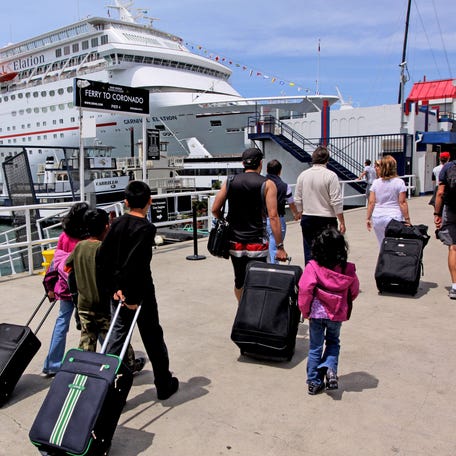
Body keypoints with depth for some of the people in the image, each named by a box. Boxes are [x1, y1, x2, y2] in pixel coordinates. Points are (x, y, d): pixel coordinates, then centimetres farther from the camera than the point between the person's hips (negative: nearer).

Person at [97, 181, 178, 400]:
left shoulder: (117, 223, 2)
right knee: (153, 337, 9)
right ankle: (164, 385, 24)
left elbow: (101, 257, 0)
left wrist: (113, 289, 2)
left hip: (119, 291, 5)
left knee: (118, 334, 15)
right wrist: (134, 297, -18)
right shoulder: (146, 228, -17)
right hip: (140, 292, -5)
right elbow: (136, 264, -25)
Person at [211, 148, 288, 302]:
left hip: (234, 242, 4)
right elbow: (273, 217, -12)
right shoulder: (267, 184, -5)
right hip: (256, 242, -4)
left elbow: (215, 209, 4)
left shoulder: (230, 181, 5)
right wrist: (280, 247, -9)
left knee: (239, 280, 18)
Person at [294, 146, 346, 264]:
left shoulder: (302, 175, 3)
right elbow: (336, 202, -11)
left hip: (307, 218, 4)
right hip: (326, 219, -4)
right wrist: (342, 222, -4)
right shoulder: (331, 175, -10)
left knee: (309, 253, 10)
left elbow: (298, 200, 8)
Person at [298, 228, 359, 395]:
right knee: (333, 342, 25)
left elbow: (305, 290, -19)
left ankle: (314, 383, 20)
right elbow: (354, 291, 5)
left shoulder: (313, 267, -17)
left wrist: (305, 311, -4)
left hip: (317, 313, -2)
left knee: (315, 347, 13)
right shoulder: (348, 269, -8)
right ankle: (330, 369, 3)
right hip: (337, 314, 2)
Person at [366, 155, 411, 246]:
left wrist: (368, 218, 11)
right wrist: (407, 219, 1)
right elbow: (402, 203, -5)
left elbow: (371, 202, 4)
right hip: (394, 218, -3)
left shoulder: (376, 183, 5)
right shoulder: (399, 182, -3)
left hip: (377, 218, 3)